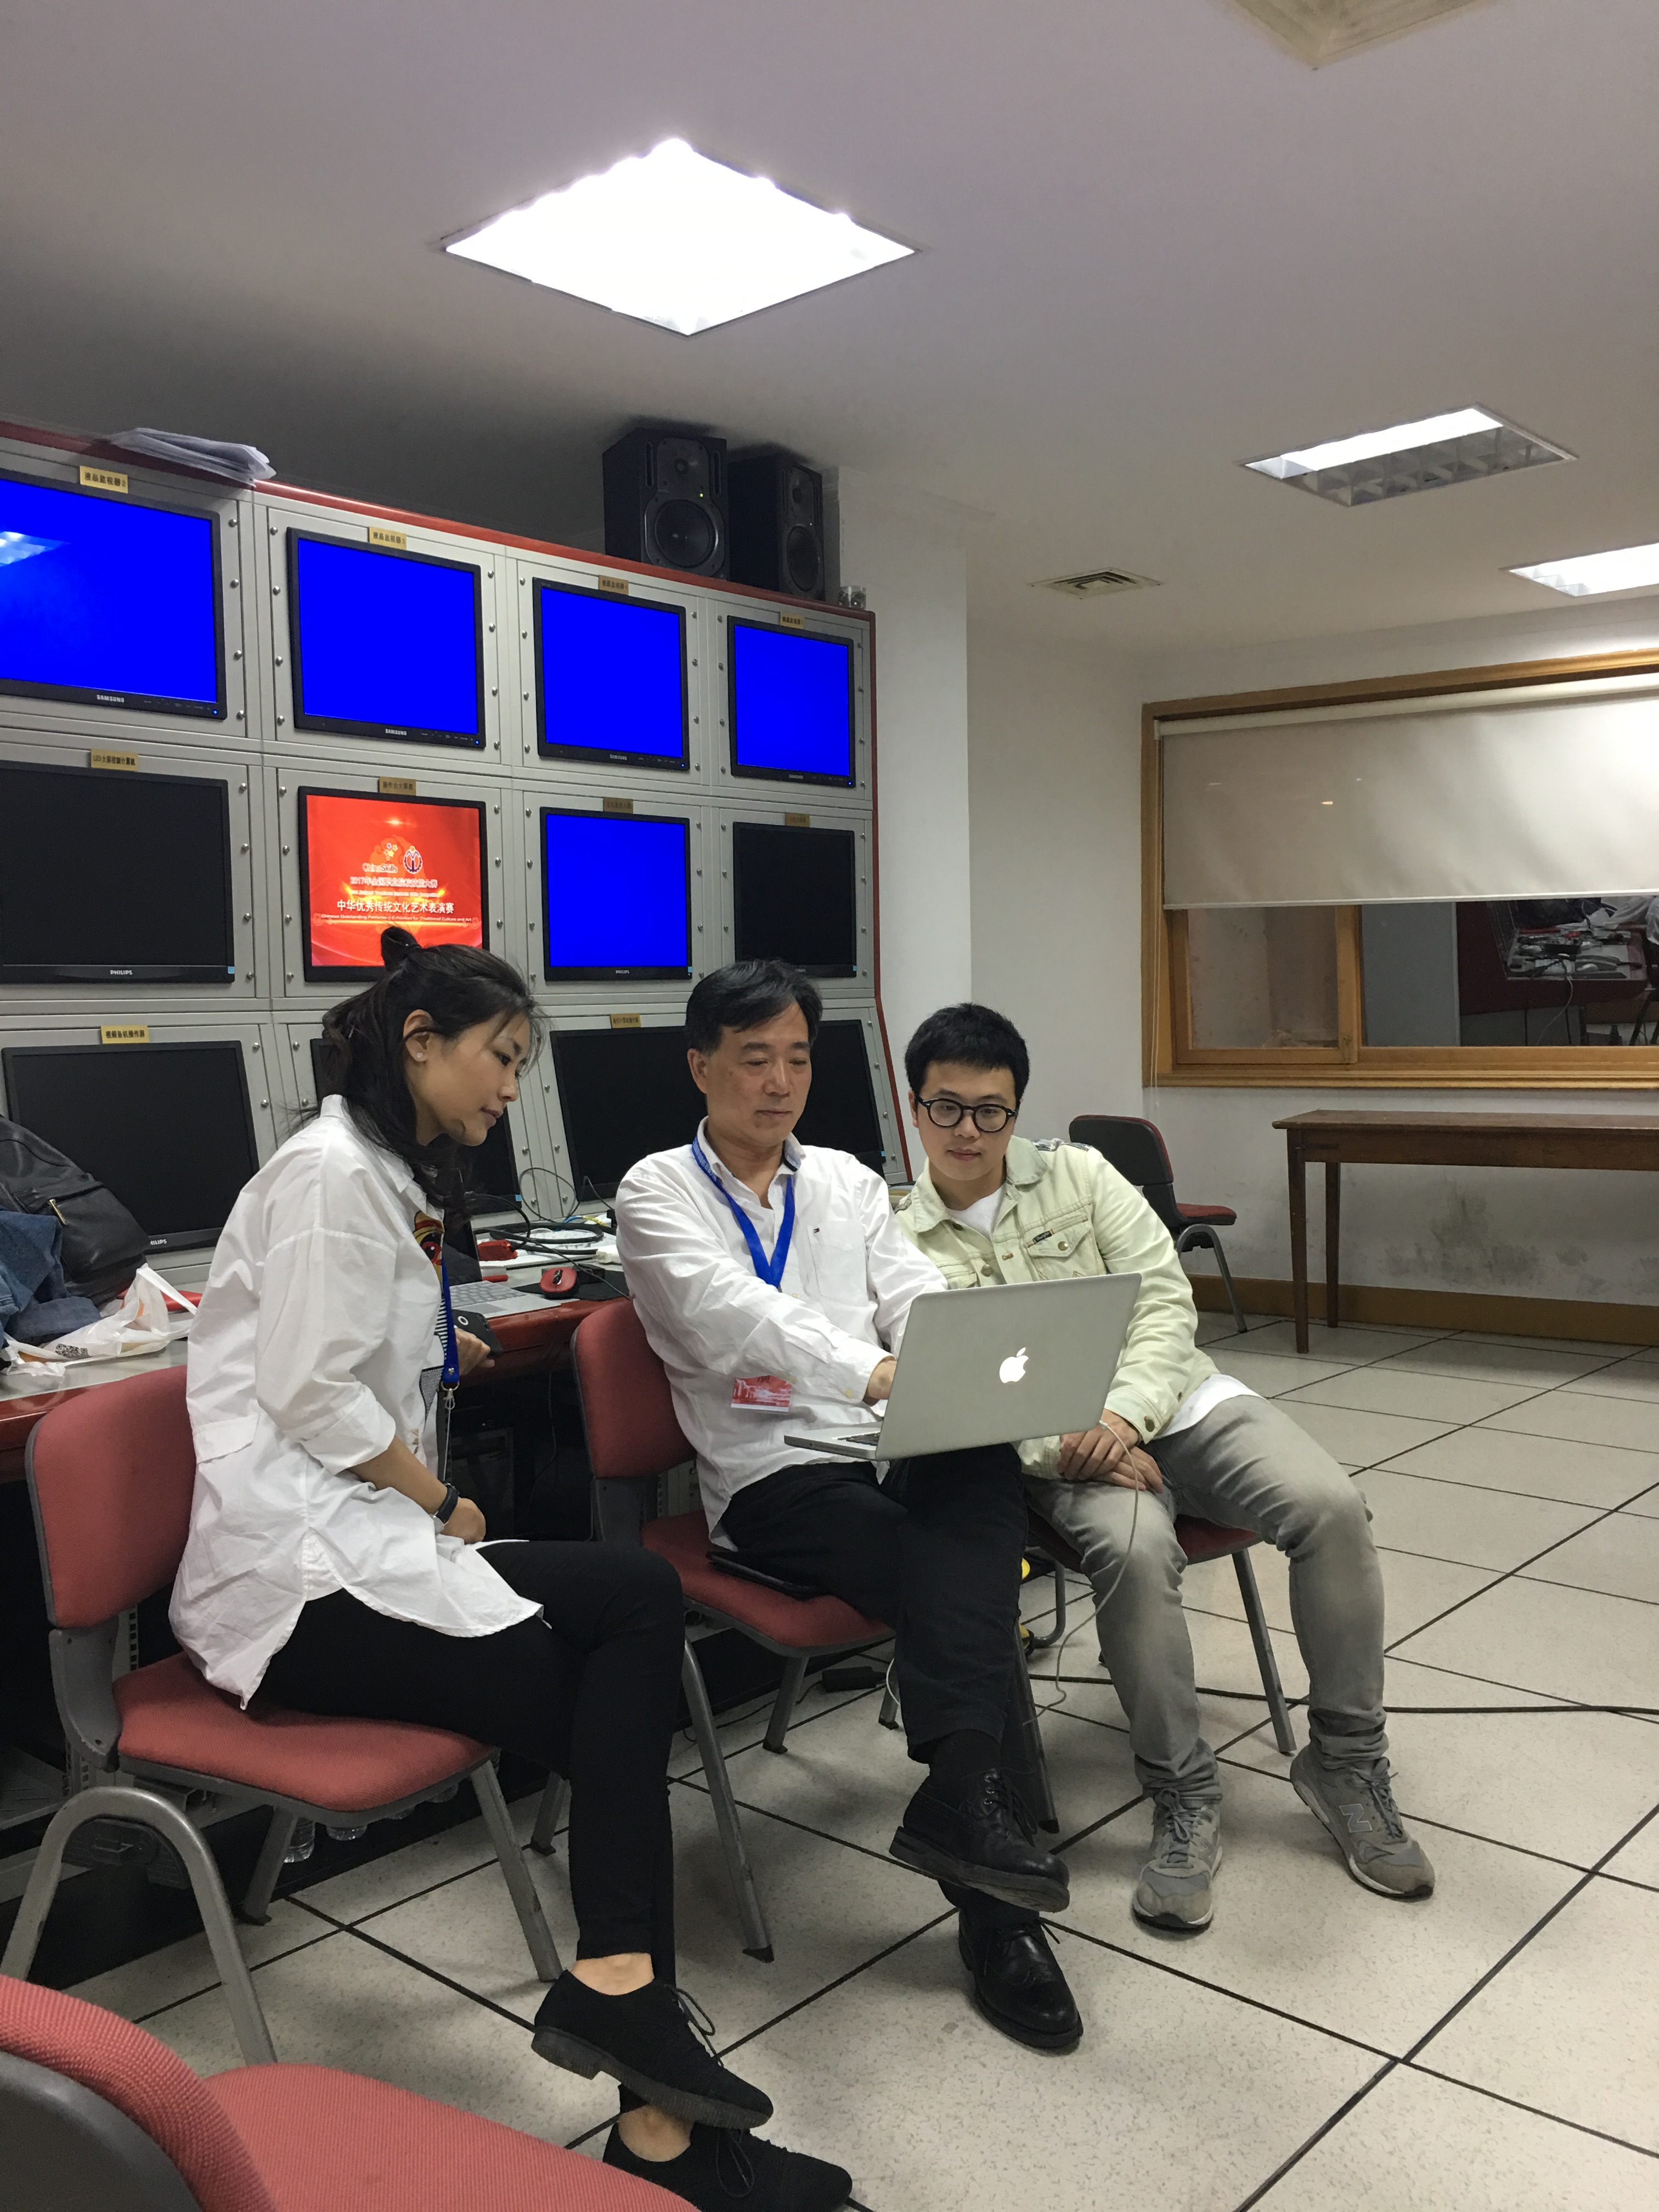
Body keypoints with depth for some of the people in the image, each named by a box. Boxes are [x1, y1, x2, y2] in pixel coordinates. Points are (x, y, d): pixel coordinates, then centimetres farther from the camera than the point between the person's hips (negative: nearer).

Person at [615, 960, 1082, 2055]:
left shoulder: (848, 1182, 22)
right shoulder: (659, 1192, 5)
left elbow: (919, 1298, 8)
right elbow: (734, 1312, -15)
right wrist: (874, 1371, -33)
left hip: (902, 1449, 4)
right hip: (776, 1473, -4)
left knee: (986, 1474, -32)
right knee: (965, 1586, -29)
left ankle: (956, 1797, -37)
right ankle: (997, 1906, -25)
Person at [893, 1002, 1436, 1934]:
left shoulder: (1079, 1173, 8)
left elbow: (1166, 1299, 2)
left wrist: (1125, 1414, -17)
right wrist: (1068, 1448, -21)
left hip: (1177, 1399, 3)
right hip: (1053, 1453, -3)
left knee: (1332, 1507, -22)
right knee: (1133, 1548, -36)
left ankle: (1345, 1761, -1)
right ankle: (1184, 1798, -14)